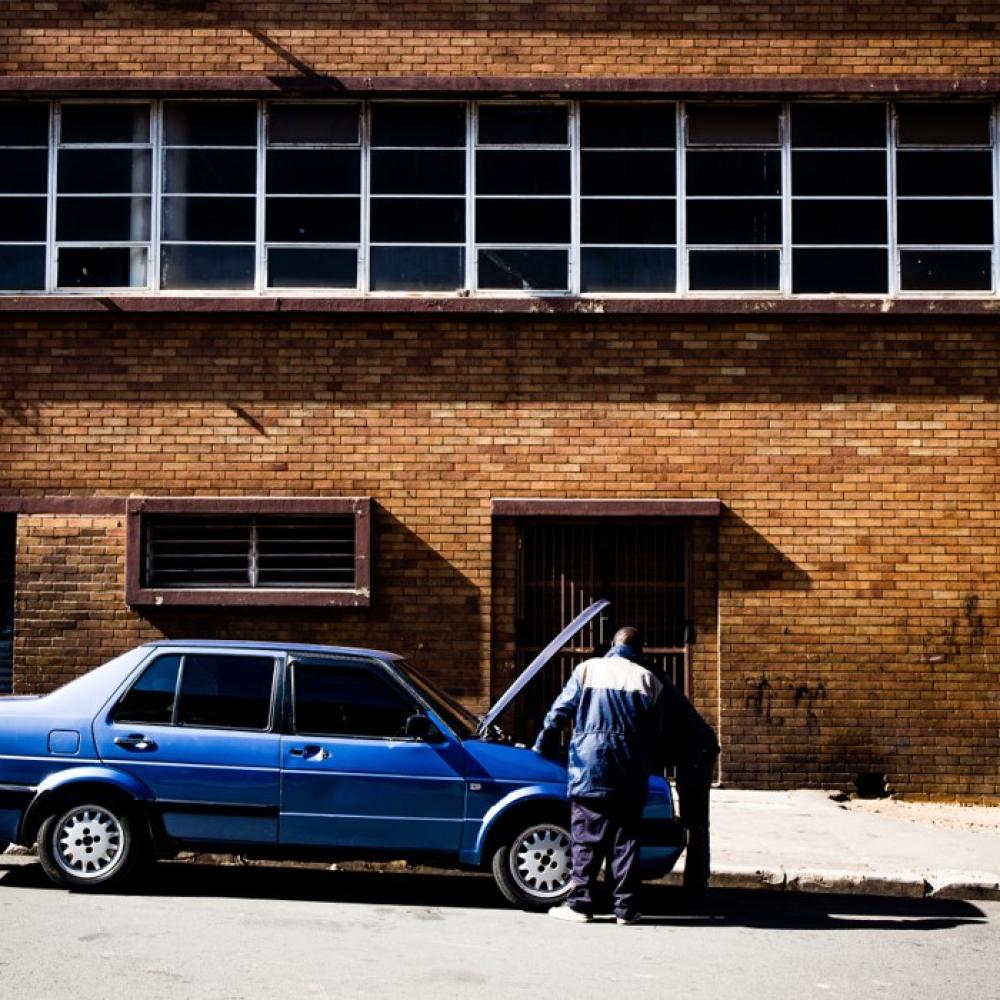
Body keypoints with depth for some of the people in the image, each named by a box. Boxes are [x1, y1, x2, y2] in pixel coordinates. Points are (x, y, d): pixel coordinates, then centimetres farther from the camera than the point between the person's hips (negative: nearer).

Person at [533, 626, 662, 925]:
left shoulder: (588, 669, 7)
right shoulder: (648, 680, 9)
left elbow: (560, 711, 5)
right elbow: (653, 734, 9)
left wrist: (543, 745, 17)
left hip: (590, 767, -1)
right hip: (630, 773, 1)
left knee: (586, 839, 2)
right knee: (625, 842, 6)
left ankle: (579, 904, 2)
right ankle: (625, 907, 6)